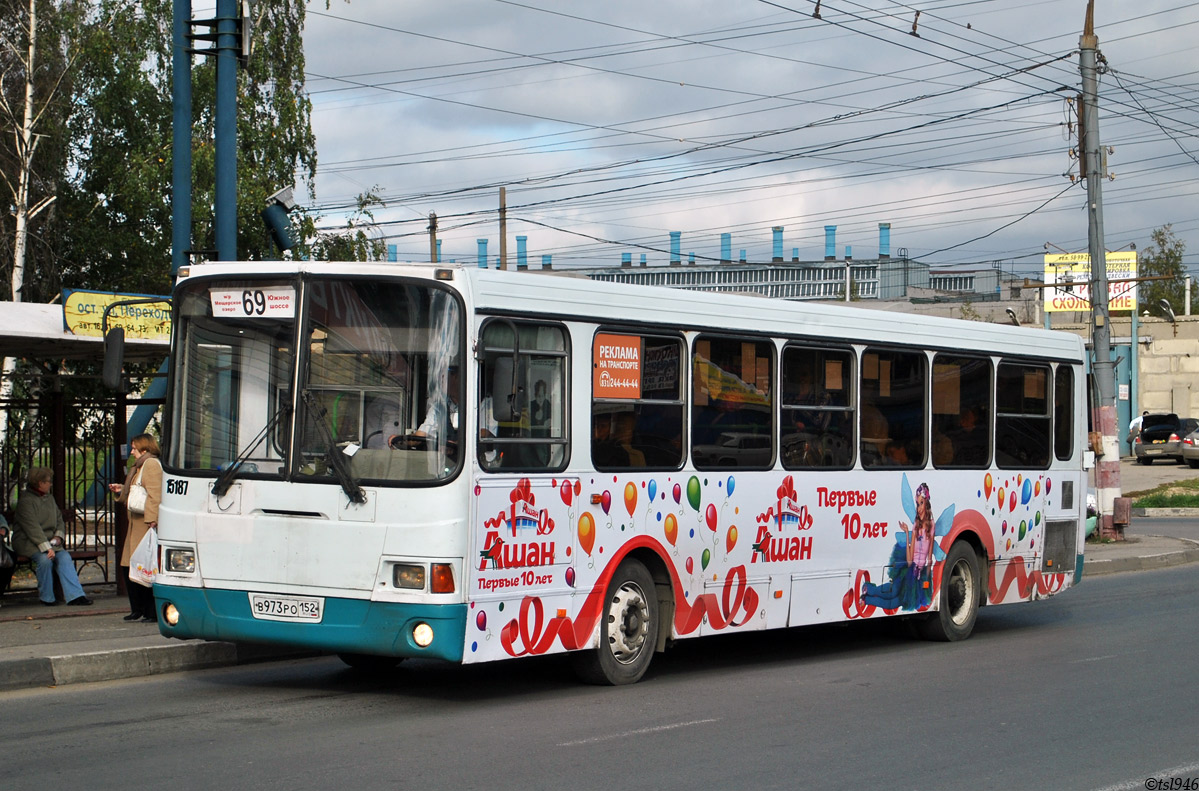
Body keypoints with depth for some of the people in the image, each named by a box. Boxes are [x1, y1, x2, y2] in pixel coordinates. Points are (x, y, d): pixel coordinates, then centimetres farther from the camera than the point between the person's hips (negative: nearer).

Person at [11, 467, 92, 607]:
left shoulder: (49, 499, 16)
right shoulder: (26, 501, -10)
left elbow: (59, 520, 20)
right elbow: (32, 528, -20)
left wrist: (58, 536, -2)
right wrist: (46, 548, -28)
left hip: (49, 541, 6)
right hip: (28, 542, -6)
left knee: (64, 557, -20)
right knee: (45, 558, -32)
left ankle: (75, 595, -28)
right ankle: (46, 598, -15)